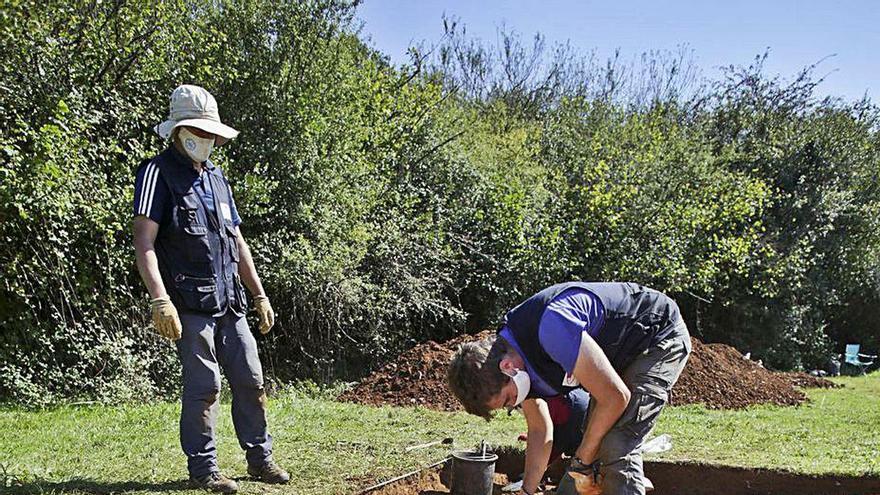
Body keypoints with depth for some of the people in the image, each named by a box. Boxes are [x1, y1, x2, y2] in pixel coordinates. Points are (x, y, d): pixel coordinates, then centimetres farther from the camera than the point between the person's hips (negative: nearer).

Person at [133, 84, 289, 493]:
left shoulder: (215, 177, 18)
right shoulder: (159, 173, -5)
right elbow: (144, 242, -15)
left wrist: (259, 295, 19)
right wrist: (159, 300, -25)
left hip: (229, 302, 7)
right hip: (190, 304, -7)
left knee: (251, 380, 9)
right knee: (203, 387, -4)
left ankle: (260, 458, 22)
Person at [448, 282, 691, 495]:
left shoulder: (552, 327, -38)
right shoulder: (509, 351, -8)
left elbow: (615, 397, -31)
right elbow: (540, 430, 5)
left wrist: (582, 461, -18)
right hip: (620, 352, 9)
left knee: (616, 448, -19)